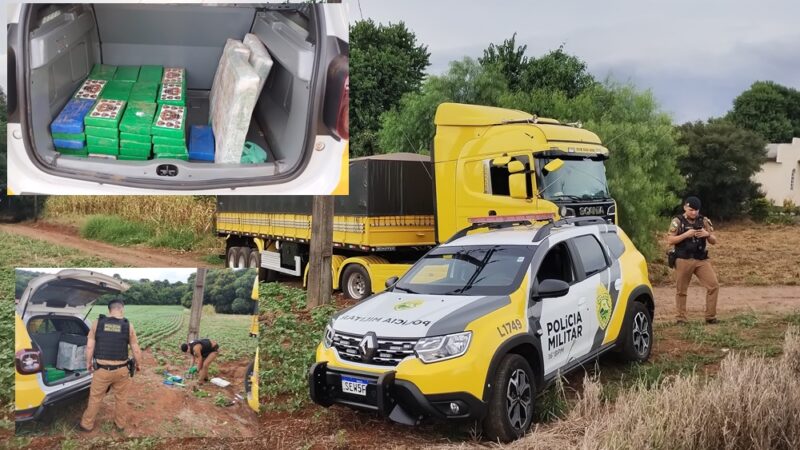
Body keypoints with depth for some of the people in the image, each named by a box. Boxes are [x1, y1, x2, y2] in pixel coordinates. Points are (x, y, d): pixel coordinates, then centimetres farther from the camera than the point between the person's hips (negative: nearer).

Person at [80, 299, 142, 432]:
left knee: (95, 398, 18)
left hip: (101, 370, 0)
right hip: (121, 370, 0)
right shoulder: (128, 326, -7)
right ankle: (120, 424, 32)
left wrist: (88, 362, 13)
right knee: (121, 398, 19)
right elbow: (136, 350, -3)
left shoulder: (97, 323, -6)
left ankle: (87, 425, 31)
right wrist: (138, 364, 14)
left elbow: (89, 347, -3)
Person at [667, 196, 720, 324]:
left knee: (714, 285, -5)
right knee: (681, 290, 4)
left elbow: (714, 241, 9)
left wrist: (707, 234, -13)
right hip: (683, 260, -3)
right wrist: (686, 234, -19)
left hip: (702, 260, 3)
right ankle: (681, 318, 14)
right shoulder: (677, 221, -2)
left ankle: (710, 316, 7)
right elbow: (670, 240, -10)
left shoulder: (704, 221, 7)